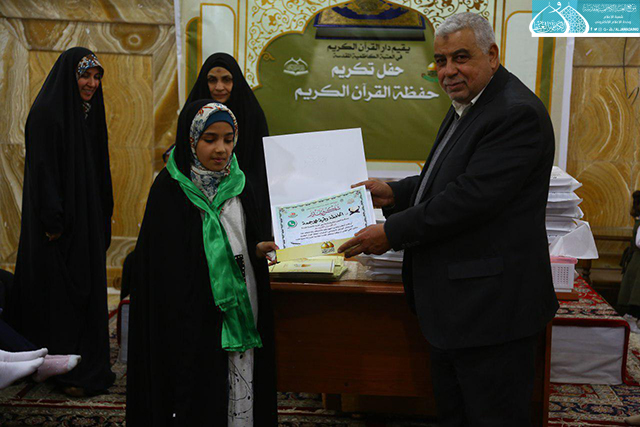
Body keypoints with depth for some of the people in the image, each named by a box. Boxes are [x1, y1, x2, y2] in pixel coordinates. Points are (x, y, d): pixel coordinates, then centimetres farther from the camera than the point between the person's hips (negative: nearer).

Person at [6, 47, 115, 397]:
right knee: (60, 290, -2)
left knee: (87, 286, 10)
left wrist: (103, 217, 14)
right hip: (59, 223, -8)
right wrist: (54, 221, -22)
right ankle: (65, 371, 6)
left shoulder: (89, 113, 14)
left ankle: (89, 365, 19)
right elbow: (42, 169, -16)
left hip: (87, 221, 8)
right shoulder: (46, 113, -10)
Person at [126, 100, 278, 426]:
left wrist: (260, 249, -5)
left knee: (242, 396, 9)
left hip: (241, 311, 5)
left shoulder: (238, 184, 8)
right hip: (195, 319, -5)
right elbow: (164, 270, -10)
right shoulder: (170, 189, -8)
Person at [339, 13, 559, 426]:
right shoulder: (465, 109, 14)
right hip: (457, 301, 10)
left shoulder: (517, 113, -19)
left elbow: (470, 197, -25)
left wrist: (392, 233, -19)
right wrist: (394, 193, 7)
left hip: (490, 305, -10)